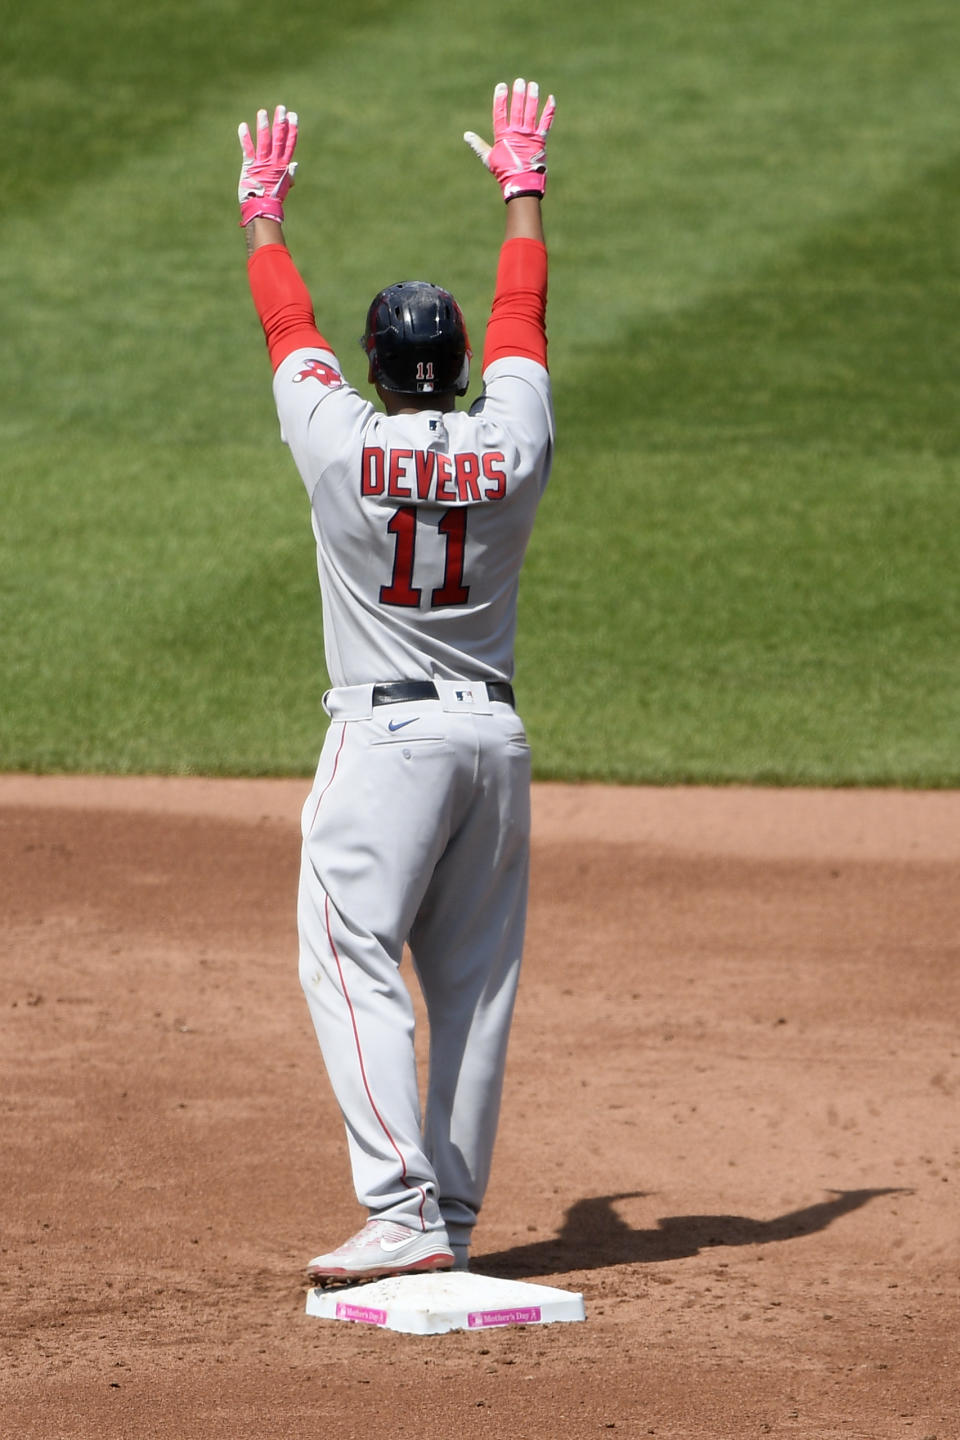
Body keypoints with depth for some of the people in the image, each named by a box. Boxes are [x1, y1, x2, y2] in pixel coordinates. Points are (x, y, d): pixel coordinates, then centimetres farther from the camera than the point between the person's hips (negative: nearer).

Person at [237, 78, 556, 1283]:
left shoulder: (342, 443, -9)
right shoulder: (512, 444, -1)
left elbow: (287, 325, 8)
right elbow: (522, 318, 16)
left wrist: (263, 213, 26)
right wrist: (523, 191, 32)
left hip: (384, 734, -5)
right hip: (493, 734, 5)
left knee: (351, 968, -7)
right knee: (474, 981, 9)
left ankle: (404, 1212, -21)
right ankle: (453, 1215, 11)